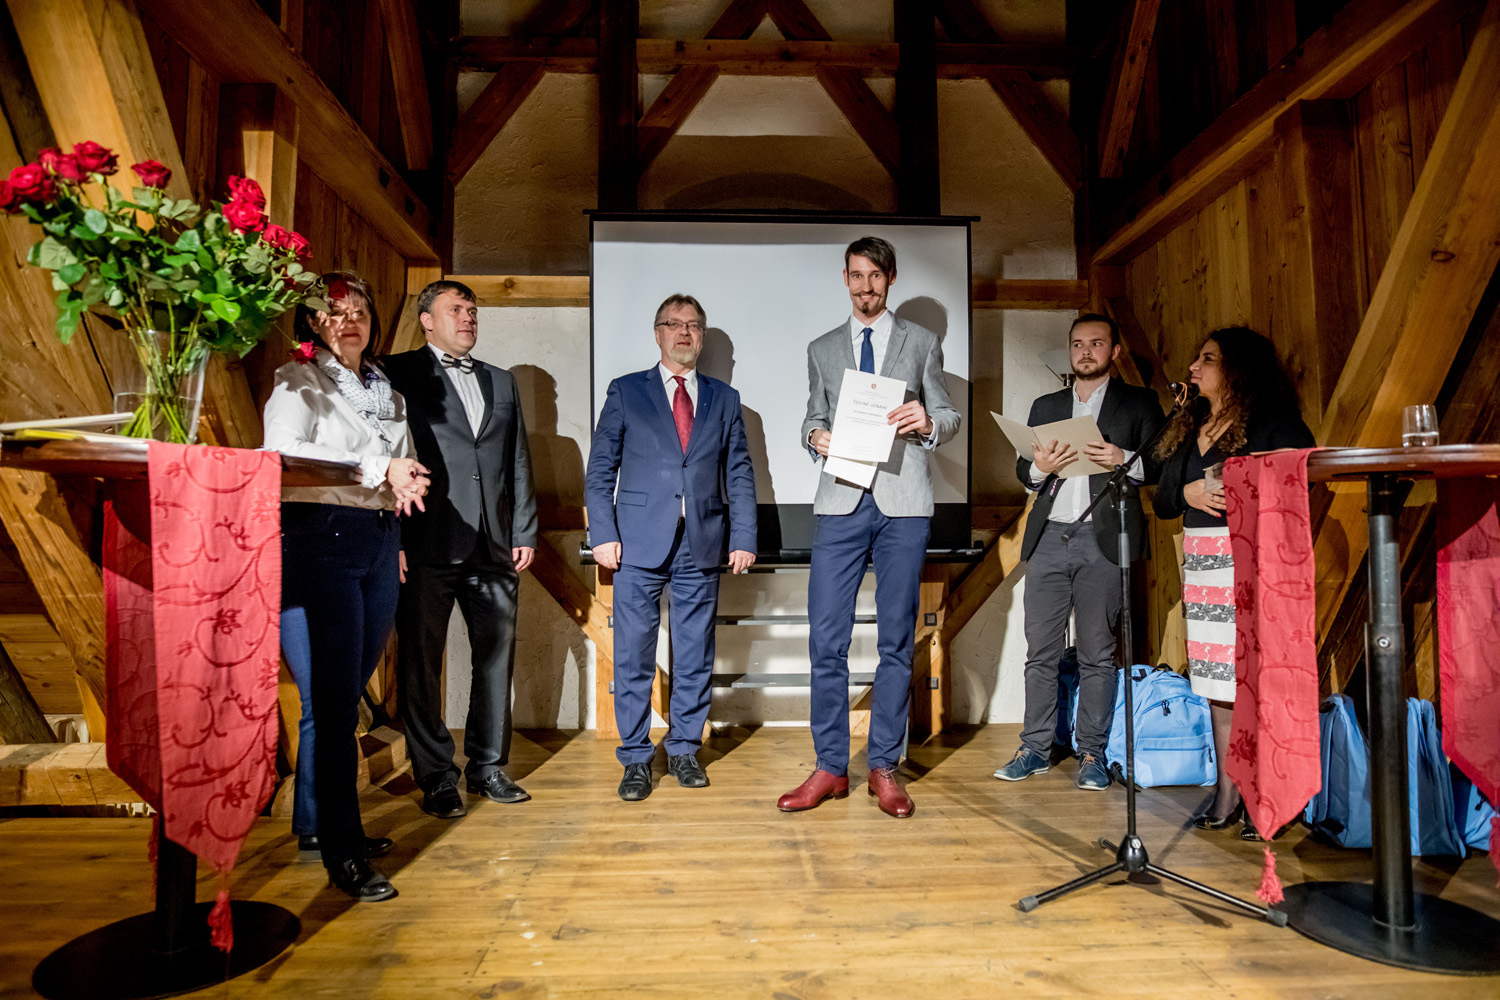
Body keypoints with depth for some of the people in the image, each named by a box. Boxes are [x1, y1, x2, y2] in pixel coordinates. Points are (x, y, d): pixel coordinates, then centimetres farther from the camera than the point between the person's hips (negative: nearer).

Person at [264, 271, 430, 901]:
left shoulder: (387, 390, 21)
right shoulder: (297, 381, 2)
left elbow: (407, 464, 26)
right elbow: (283, 454, -15)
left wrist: (405, 484, 6)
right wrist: (377, 471, -18)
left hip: (379, 543, 6)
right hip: (317, 540, -6)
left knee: (345, 696, 12)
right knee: (331, 703, -6)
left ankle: (314, 824, 27)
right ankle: (342, 850, 3)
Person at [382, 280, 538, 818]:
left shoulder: (501, 382, 19)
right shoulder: (400, 374, 3)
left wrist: (524, 532, 9)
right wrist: (394, 541, -11)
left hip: (494, 548, 5)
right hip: (427, 548, -4)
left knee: (496, 657, 8)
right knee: (421, 665, 3)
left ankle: (487, 765, 22)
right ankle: (436, 777, 16)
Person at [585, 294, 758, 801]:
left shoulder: (724, 399, 13)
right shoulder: (625, 392, 7)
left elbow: (739, 475, 11)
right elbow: (600, 469, 4)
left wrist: (744, 538, 3)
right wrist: (603, 533, -5)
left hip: (701, 547, 2)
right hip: (640, 544, -2)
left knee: (696, 655, 8)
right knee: (633, 655, 2)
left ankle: (684, 749, 23)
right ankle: (636, 758, 15)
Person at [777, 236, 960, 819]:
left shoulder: (922, 343, 13)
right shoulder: (822, 349, 18)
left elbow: (949, 417, 10)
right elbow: (813, 419, 17)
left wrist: (927, 422, -13)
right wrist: (816, 436, -7)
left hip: (903, 504, -1)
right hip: (842, 503, 1)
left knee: (896, 641, 3)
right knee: (825, 639, -3)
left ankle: (884, 766, 15)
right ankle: (831, 767, 10)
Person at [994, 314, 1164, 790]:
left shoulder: (1138, 402, 11)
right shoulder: (1045, 406, 20)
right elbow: (1022, 469, 16)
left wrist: (1125, 461, -15)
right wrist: (1039, 466, -6)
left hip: (1103, 540, -3)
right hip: (1049, 538, 3)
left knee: (1096, 653, 2)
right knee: (1040, 649, 3)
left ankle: (1092, 753, 12)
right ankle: (1035, 748, 12)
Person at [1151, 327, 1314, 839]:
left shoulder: (1275, 421, -1)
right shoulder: (1188, 425, 18)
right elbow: (1162, 500, 15)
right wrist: (1187, 493, -5)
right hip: (1202, 560, 6)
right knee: (1217, 679, 8)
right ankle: (1226, 793, 17)